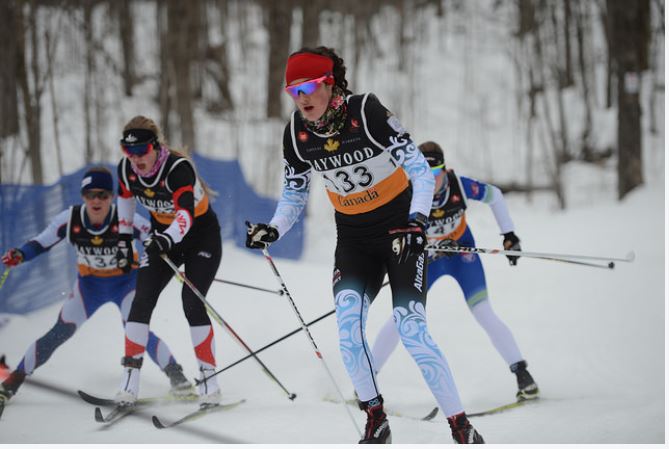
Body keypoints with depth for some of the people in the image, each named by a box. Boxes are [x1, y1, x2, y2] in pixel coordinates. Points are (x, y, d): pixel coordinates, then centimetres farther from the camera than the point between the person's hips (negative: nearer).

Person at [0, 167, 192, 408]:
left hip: (126, 281, -2)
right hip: (90, 284, 2)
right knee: (61, 332, -5)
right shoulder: (70, 219, -20)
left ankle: (177, 376, -6)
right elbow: (40, 243, -11)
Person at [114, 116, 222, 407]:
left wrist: (166, 240, -61)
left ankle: (209, 379, -11)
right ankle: (130, 381, -10)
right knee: (142, 300, -10)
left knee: (192, 302, -19)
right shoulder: (126, 169, -12)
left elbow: (186, 213, -44)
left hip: (201, 233, -5)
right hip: (162, 236, 5)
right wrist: (124, 238, 13)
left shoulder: (178, 168, -31)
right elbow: (125, 197, 11)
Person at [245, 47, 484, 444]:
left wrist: (417, 220, -33)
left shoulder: (367, 112, -21)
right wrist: (273, 231, -14)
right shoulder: (297, 133, -7)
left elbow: (420, 169, -19)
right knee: (347, 326, -17)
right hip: (354, 239, 4)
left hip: (400, 228, -4)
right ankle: (376, 422, -2)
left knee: (411, 330, -15)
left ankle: (463, 429, -7)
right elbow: (294, 196, 5)